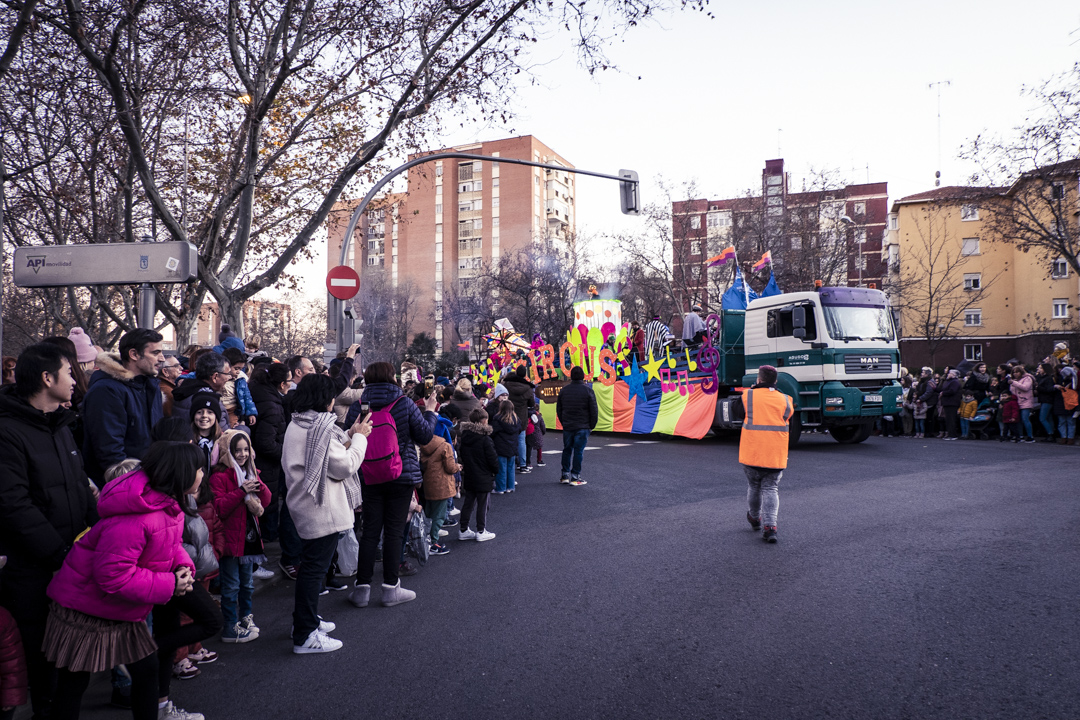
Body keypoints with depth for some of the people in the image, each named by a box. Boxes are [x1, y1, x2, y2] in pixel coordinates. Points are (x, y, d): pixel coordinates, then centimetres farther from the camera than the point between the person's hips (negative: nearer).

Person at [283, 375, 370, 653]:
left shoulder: (297, 426, 13)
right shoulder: (320, 427, -19)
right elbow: (345, 466, -18)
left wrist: (348, 437, 11)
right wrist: (359, 437, -6)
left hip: (305, 505, 11)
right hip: (322, 509, -11)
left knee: (311, 565, 22)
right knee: (315, 568, -5)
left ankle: (306, 619, 34)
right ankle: (305, 636, 2)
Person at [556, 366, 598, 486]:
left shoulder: (564, 390, 5)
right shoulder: (587, 390, -7)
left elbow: (558, 409, 12)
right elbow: (593, 410, -6)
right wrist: (592, 425, 6)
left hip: (567, 426, 4)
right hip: (582, 427, -4)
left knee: (567, 450, 14)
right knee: (578, 451, 0)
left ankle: (565, 475, 17)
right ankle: (575, 477, 1)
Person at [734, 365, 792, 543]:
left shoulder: (748, 396, -3)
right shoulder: (785, 400, 3)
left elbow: (738, 412, 14)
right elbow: (786, 419, 14)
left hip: (752, 452, -1)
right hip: (776, 454, 1)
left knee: (754, 485, 18)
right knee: (771, 488, 6)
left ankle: (755, 518, 37)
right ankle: (769, 526, -9)